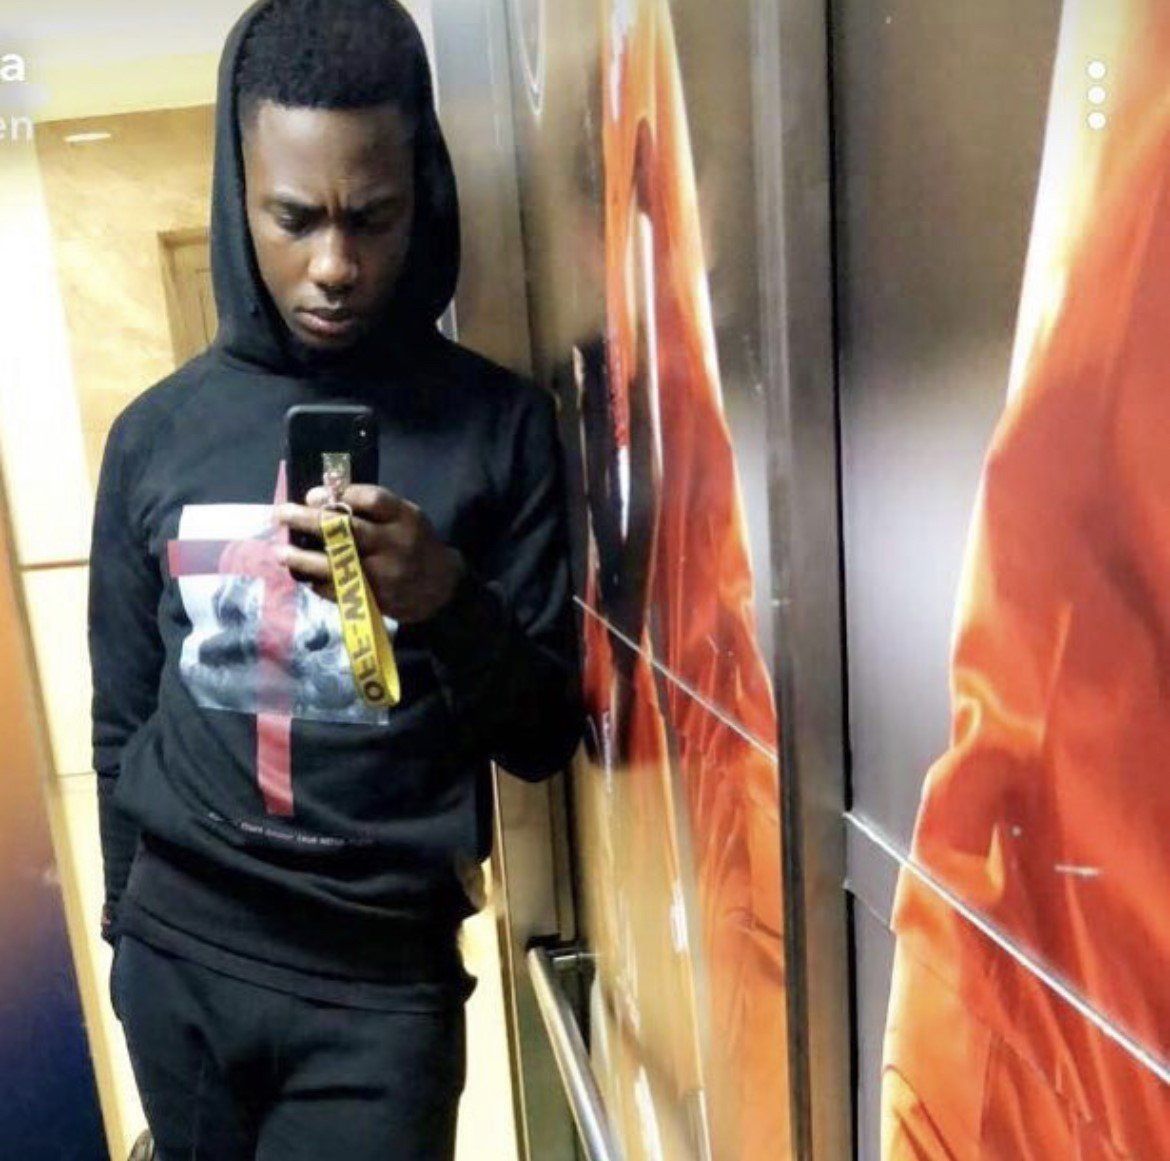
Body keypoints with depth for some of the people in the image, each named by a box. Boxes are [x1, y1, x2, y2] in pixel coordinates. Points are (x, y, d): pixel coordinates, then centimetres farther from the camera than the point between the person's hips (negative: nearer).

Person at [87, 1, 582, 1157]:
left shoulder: (500, 424, -8)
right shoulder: (157, 431, -2)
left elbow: (545, 737, -6)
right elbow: (121, 719, 8)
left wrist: (448, 603, -24)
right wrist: (134, 925, 15)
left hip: (383, 973, -2)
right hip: (176, 955, 3)